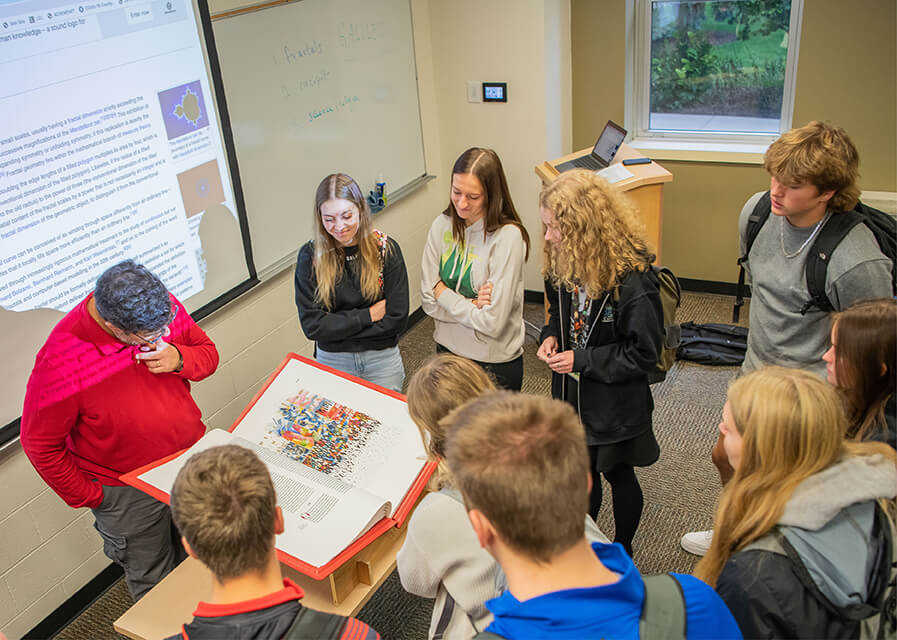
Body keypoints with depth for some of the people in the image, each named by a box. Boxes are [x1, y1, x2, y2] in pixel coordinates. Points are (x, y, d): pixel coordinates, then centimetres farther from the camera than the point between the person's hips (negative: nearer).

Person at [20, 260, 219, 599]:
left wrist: (179, 360, -24)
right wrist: (88, 496, -9)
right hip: (126, 490, -4)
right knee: (153, 582, 17)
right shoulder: (60, 361, -30)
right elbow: (40, 444, -16)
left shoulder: (163, 308, -17)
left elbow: (208, 353, -1)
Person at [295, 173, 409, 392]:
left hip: (382, 359, 0)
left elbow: (397, 319, -14)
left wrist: (337, 327, -14)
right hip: (331, 361, 0)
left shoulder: (386, 249, -12)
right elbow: (311, 326, -13)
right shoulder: (310, 256, -11)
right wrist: (368, 316, -14)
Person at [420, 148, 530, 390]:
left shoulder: (508, 237, -21)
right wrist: (471, 305, -18)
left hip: (495, 361, -4)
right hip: (448, 349, 5)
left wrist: (443, 293, -12)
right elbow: (428, 301, -4)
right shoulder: (442, 225, -5)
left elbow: (492, 322, -23)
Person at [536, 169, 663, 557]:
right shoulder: (565, 264, -7)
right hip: (573, 394, 6)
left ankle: (622, 551, 43)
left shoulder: (632, 281, -29)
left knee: (618, 475, 18)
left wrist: (582, 360, -23)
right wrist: (551, 335, -8)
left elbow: (645, 352, -21)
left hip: (616, 403, -5)